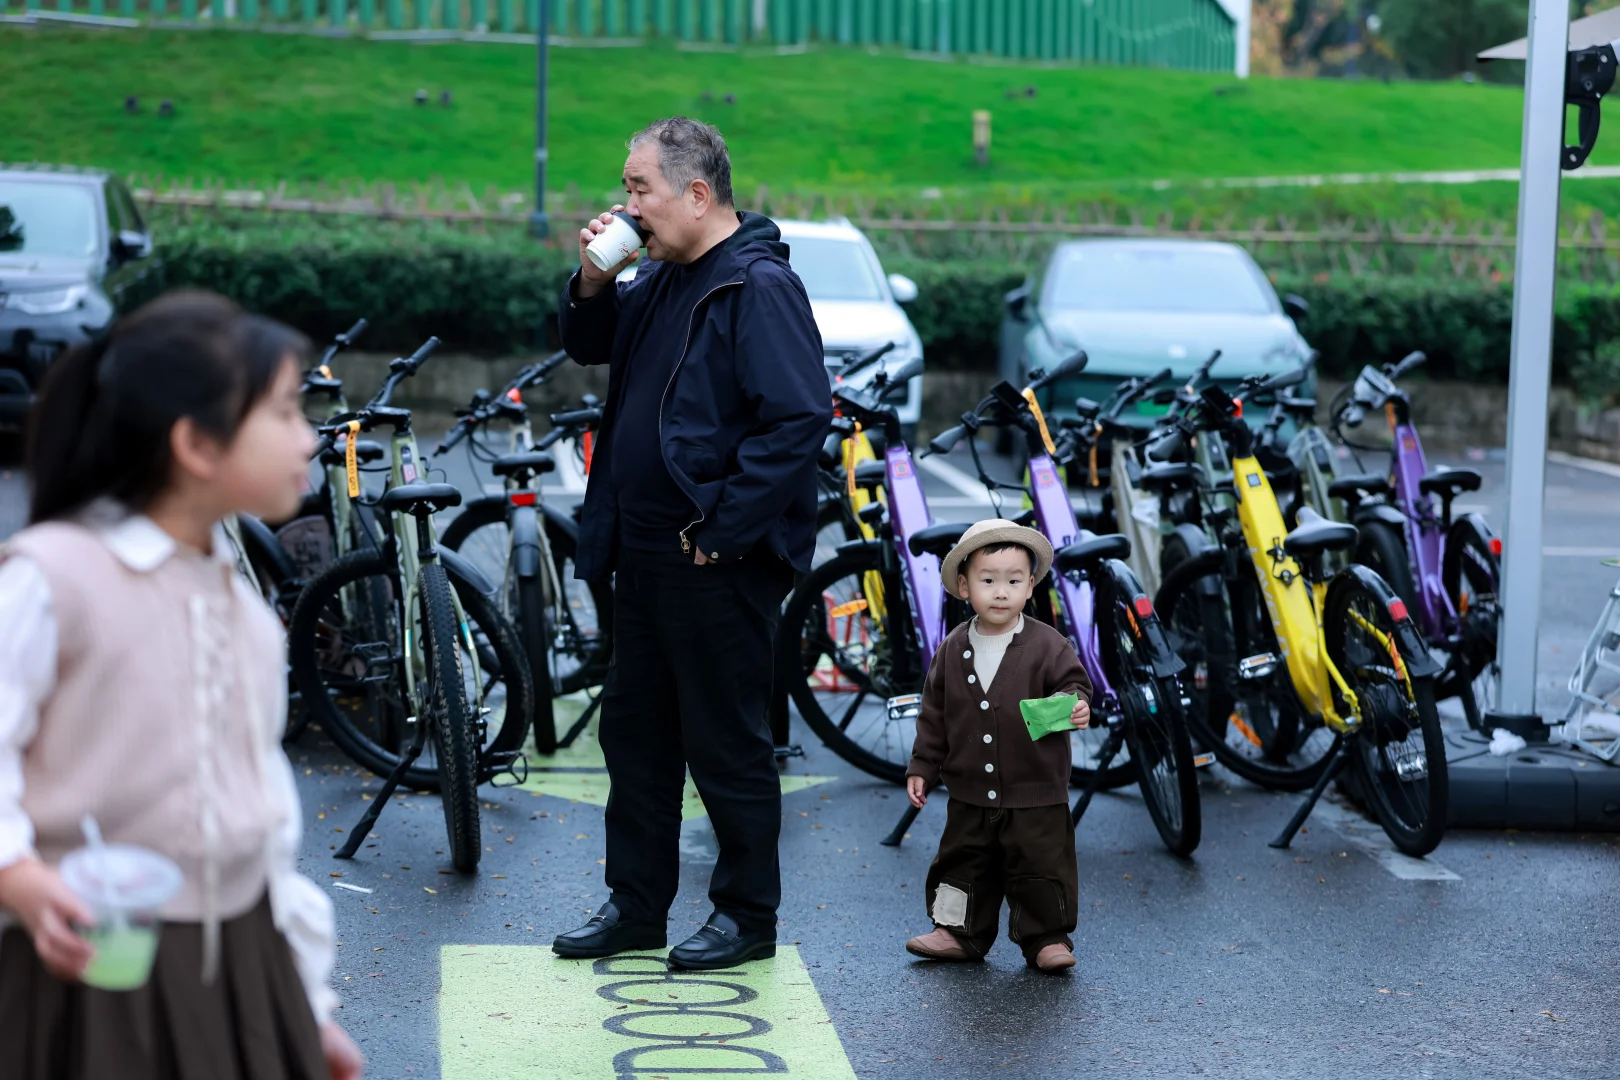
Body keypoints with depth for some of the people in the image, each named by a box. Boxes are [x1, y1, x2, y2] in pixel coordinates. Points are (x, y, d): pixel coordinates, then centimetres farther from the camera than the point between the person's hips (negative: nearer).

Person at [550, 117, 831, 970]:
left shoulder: (759, 287, -16)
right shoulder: (663, 277, 12)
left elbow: (799, 420, -23)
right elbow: (588, 347, 24)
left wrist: (722, 531, -21)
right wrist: (593, 282, 2)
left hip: (719, 561, -9)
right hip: (646, 550, 9)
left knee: (726, 742, 2)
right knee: (635, 732, 15)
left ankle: (748, 914, 15)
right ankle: (635, 906, 27)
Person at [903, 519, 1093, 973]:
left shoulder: (1047, 646, -8)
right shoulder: (952, 652, 2)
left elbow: (1072, 683, -9)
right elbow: (934, 717, 8)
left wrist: (1075, 706, -32)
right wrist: (922, 767, 6)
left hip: (1035, 796, -3)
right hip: (970, 796, 3)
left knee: (1041, 868, 2)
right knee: (963, 863, 14)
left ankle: (1048, 937, 17)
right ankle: (959, 932, 29)